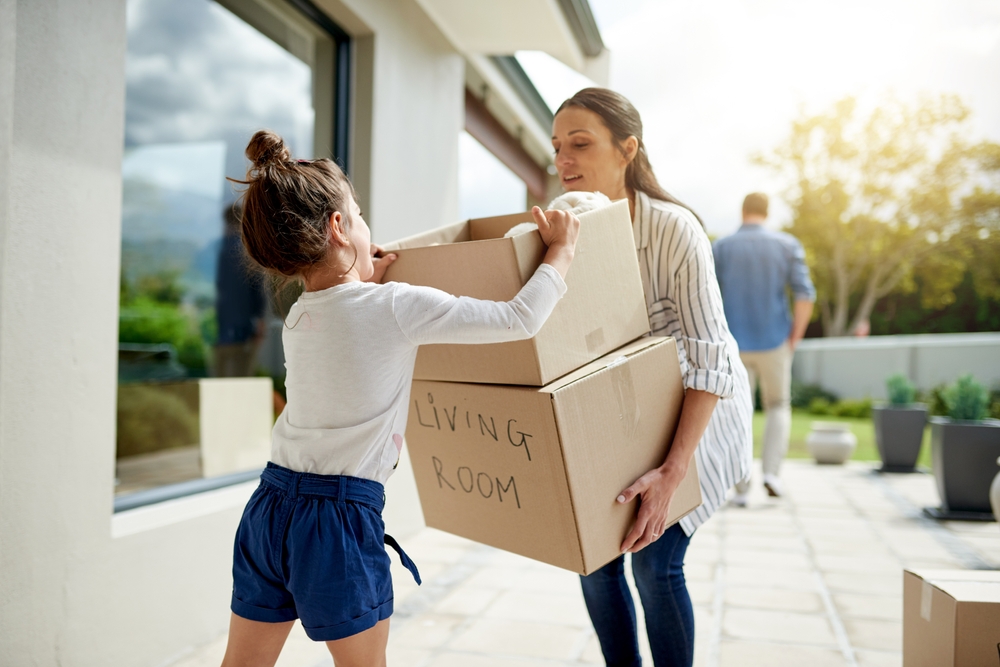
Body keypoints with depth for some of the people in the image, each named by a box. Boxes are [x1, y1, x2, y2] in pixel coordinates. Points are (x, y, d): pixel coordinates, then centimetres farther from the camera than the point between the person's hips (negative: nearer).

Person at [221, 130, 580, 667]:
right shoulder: (397, 307, -15)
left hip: (269, 506, 7)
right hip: (338, 518, -6)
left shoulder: (295, 319, 5)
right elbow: (520, 319, -13)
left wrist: (367, 285, 23)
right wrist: (560, 253, 1)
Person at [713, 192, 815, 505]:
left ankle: (741, 488, 8)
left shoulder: (721, 248, 0)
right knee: (778, 407, 17)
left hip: (734, 344, 0)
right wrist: (795, 337, 3)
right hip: (774, 342, 0)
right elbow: (805, 295, -7)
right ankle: (771, 472, 1)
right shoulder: (787, 245, 1)